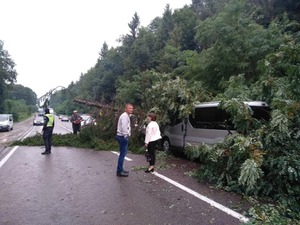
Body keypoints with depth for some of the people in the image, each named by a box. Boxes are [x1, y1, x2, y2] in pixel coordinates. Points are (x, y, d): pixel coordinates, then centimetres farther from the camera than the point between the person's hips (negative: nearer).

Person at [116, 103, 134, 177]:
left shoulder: (127, 116, 18)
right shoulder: (124, 116, -15)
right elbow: (123, 127, -25)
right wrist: (125, 136, -24)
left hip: (124, 136, 11)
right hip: (123, 137, -11)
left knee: (123, 153, 16)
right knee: (122, 154, -7)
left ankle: (120, 169, 25)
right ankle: (119, 171, -1)